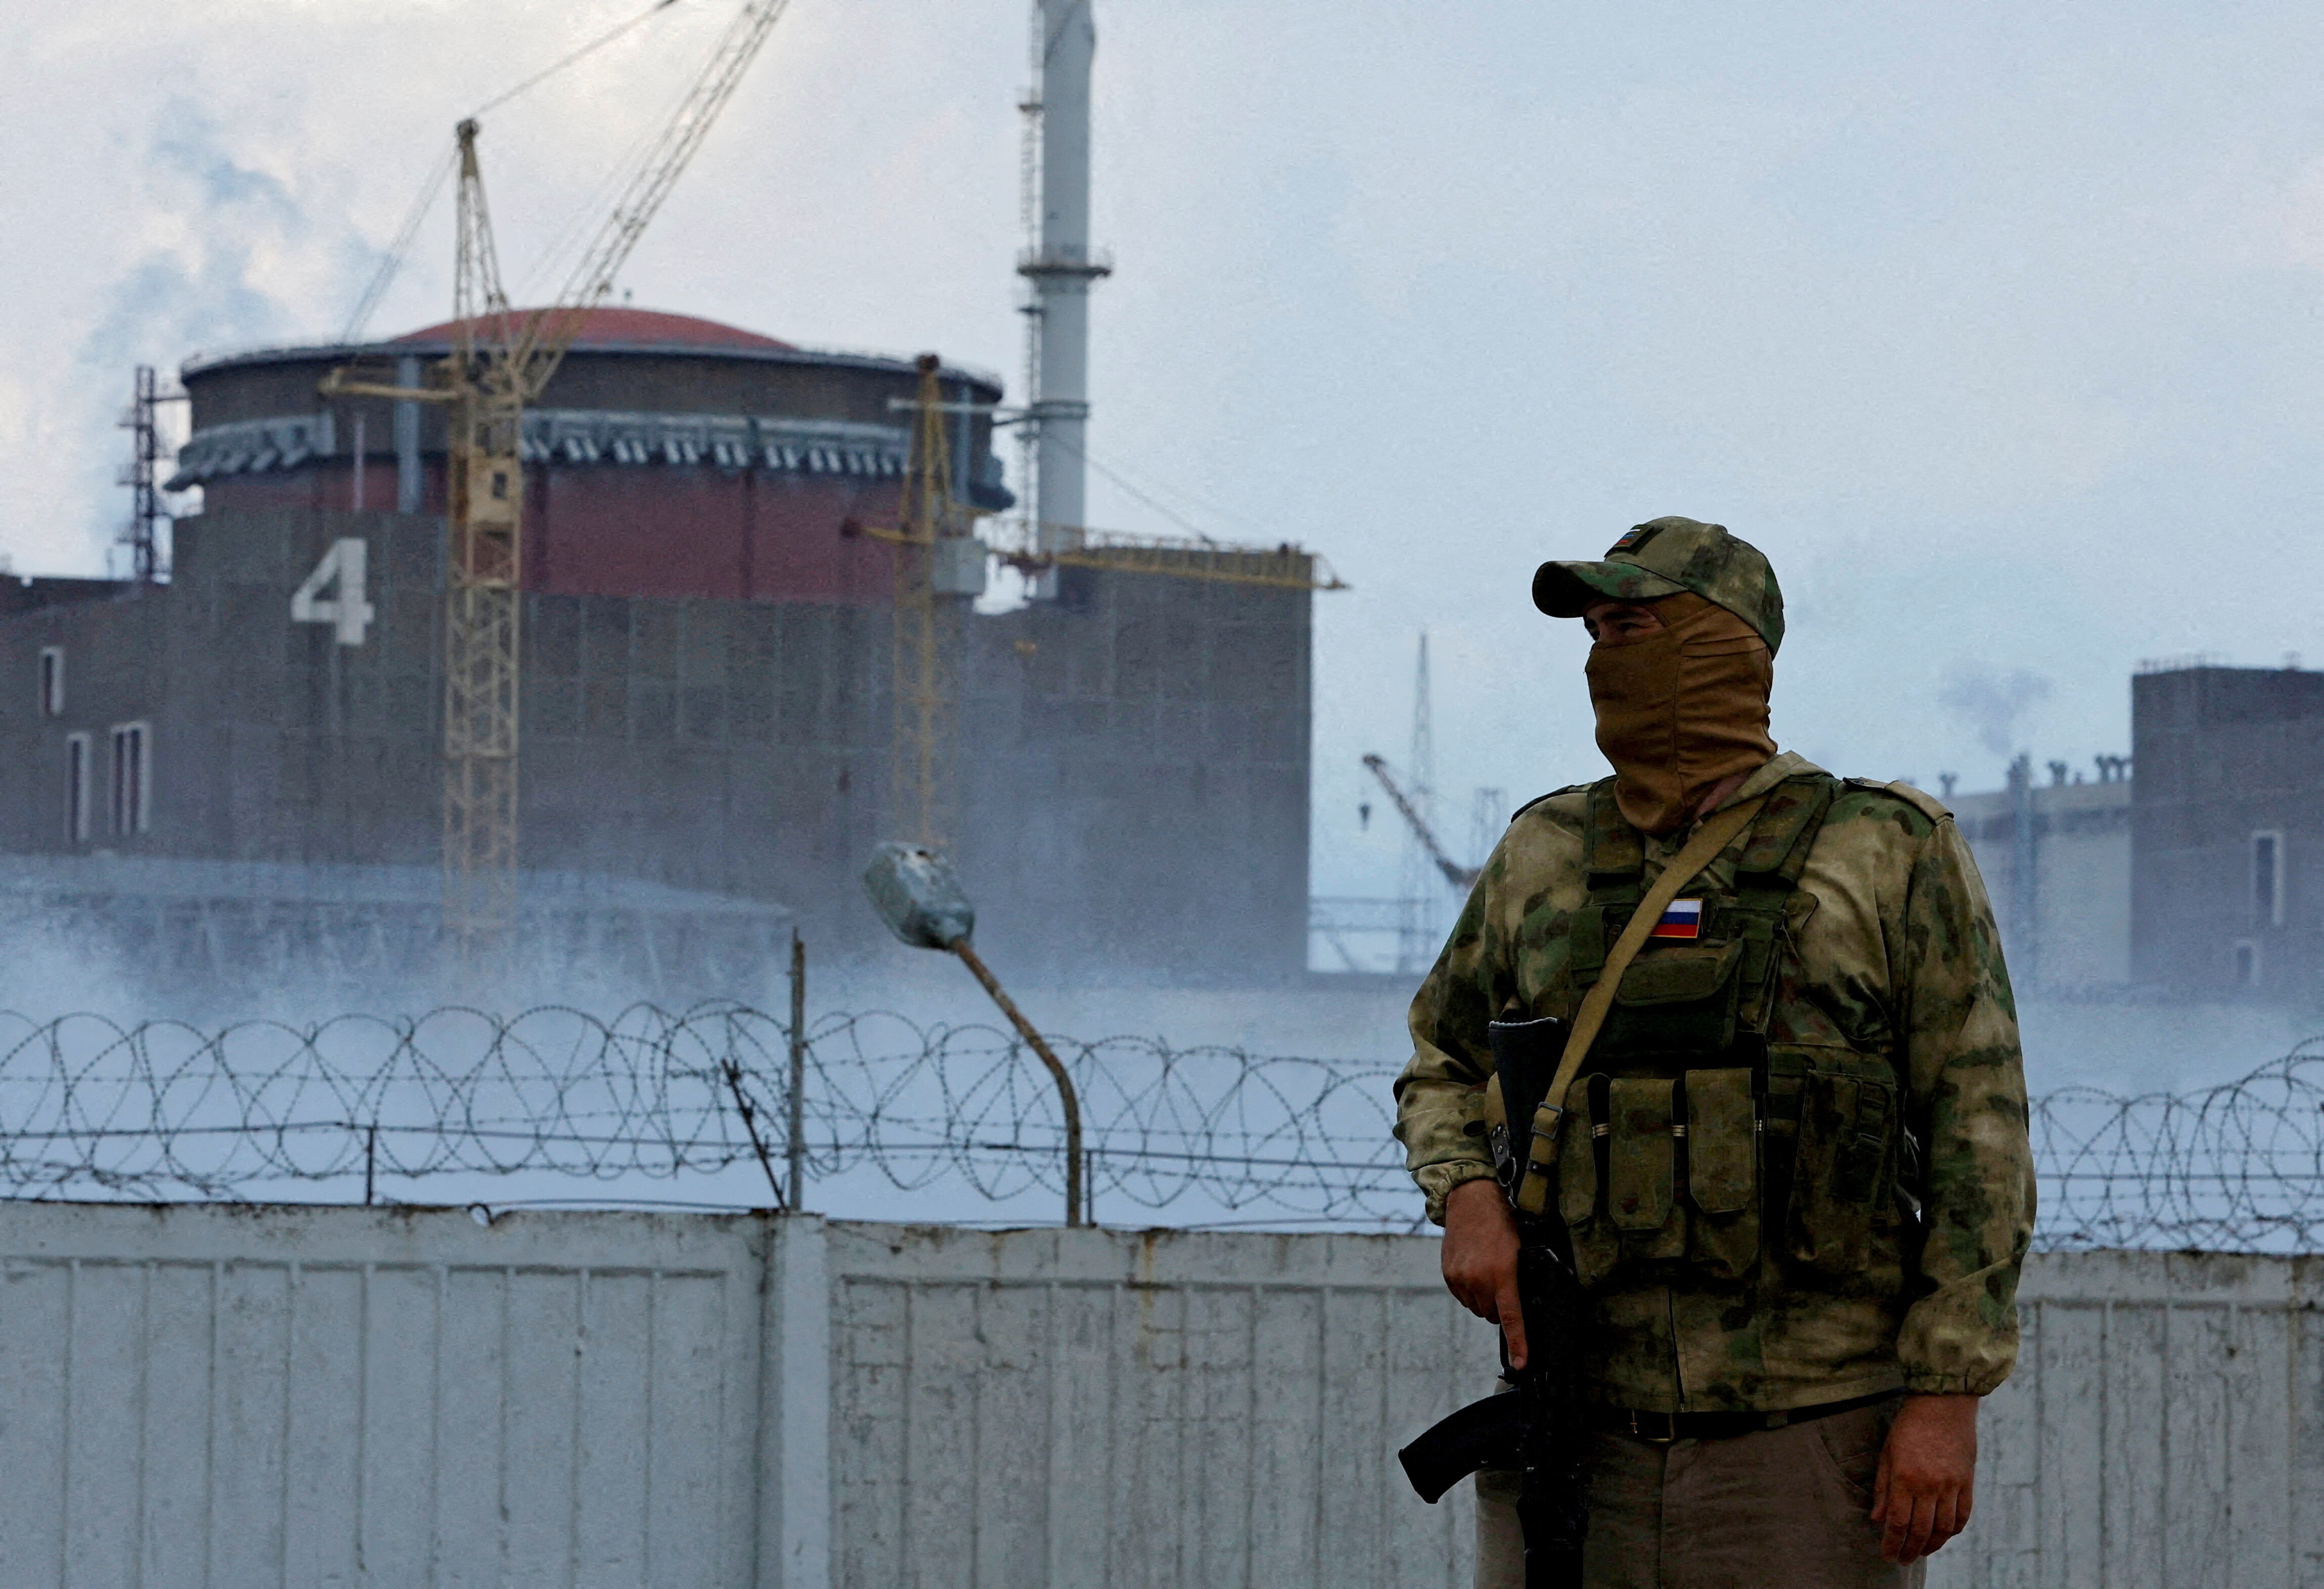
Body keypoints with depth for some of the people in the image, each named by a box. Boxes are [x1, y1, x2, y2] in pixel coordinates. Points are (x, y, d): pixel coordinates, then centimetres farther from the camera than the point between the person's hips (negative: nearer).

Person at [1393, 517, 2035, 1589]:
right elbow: (1442, 1067, 25)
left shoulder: (1890, 855, 2)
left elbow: (1978, 1131, -1)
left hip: (1810, 1446, -3)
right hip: (1582, 1442, 3)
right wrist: (1466, 1198, 1)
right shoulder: (1546, 857, 13)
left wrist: (1947, 1396, -9)